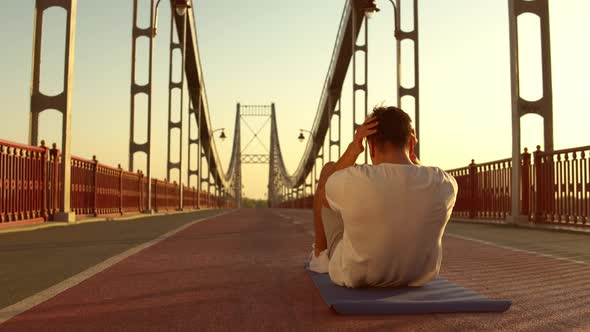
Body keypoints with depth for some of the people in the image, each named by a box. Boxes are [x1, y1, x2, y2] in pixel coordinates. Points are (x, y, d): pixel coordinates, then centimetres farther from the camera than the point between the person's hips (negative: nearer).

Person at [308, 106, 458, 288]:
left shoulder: (353, 180, -31)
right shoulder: (445, 184, -23)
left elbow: (322, 194, -5)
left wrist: (352, 150, -10)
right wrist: (412, 155, -3)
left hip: (354, 276, -2)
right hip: (418, 277, 3)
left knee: (328, 169, 12)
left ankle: (320, 253, 34)